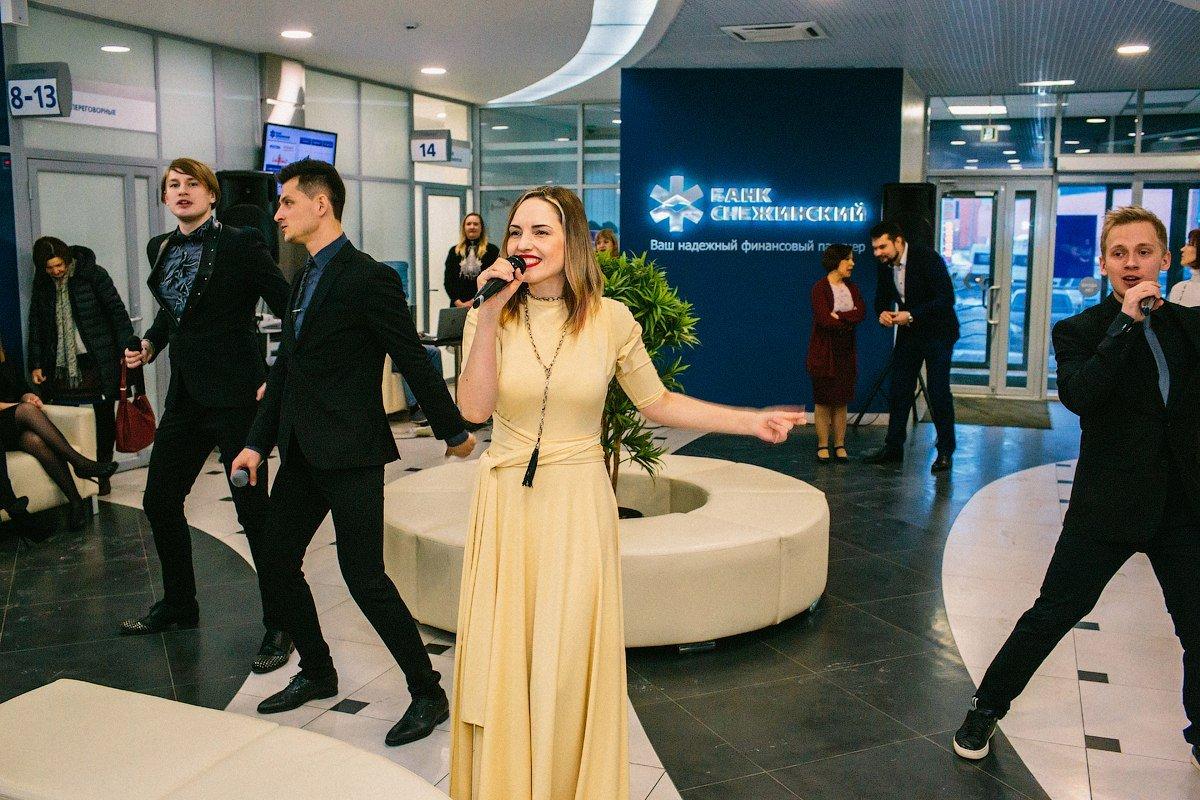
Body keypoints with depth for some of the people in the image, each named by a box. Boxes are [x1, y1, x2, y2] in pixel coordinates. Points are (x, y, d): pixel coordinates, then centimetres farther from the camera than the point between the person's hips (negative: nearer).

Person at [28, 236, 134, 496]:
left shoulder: (92, 274, -7)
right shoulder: (42, 283, 6)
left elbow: (117, 311, -7)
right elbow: (36, 325, 13)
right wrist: (36, 364, 9)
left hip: (98, 361, -3)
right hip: (61, 364, 3)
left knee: (104, 416, 4)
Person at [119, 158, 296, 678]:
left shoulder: (240, 244, -9)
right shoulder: (160, 249, 11)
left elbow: (289, 309, -11)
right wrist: (150, 346, 12)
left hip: (234, 394, -7)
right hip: (185, 395, 8)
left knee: (253, 509, -4)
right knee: (159, 500, 15)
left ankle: (279, 625, 9)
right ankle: (178, 606, 35)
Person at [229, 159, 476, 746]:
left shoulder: (368, 278, -13)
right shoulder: (306, 279, 14)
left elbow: (413, 361, -10)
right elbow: (285, 367, 15)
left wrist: (453, 431, -4)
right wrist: (257, 442, 10)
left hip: (350, 454, -9)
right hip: (302, 452, 9)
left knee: (364, 576, -7)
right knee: (277, 564, 14)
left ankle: (428, 693, 8)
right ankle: (316, 673, 33)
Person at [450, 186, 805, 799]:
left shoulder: (610, 320, -3)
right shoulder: (491, 316, -1)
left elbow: (657, 403, 6)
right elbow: (474, 408, -14)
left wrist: (752, 421, 0)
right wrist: (490, 317, -19)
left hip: (577, 507, -1)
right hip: (506, 503, 1)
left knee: (569, 664, 5)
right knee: (501, 662, 7)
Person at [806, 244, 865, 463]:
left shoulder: (851, 288, 11)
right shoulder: (820, 288, -8)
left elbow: (861, 313, -5)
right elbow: (824, 319, -19)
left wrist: (839, 317, -17)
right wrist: (850, 318, -9)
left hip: (845, 351, 5)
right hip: (824, 351, -5)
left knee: (842, 400, 7)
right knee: (823, 400, 0)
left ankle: (840, 445, 12)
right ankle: (823, 446, 7)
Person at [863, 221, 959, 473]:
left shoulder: (927, 259, -20)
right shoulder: (885, 266, -1)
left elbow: (946, 298, -23)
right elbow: (882, 298, 11)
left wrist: (911, 315, -28)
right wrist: (883, 313, -13)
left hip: (937, 331, -6)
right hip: (908, 332, 6)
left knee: (938, 391, -6)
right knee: (899, 390, 6)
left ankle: (945, 451, 4)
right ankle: (893, 448, 14)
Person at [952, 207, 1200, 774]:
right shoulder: (1080, 331, -4)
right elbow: (1077, 394, -24)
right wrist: (1126, 322, -24)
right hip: (1109, 504, -4)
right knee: (1052, 613, 1)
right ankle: (986, 707, 18)